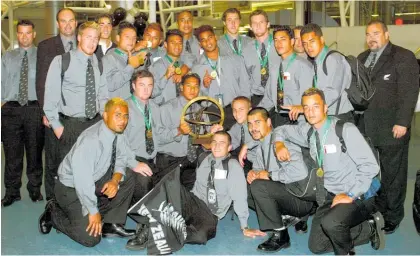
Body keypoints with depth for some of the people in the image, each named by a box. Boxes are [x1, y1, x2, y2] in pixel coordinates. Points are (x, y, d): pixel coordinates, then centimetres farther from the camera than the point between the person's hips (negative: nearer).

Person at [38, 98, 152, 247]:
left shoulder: (119, 134, -9)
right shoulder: (91, 140, -32)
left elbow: (121, 159, 3)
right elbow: (82, 181, -31)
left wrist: (115, 180, -18)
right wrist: (93, 211, -22)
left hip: (96, 182, 8)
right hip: (72, 188, -7)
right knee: (91, 239, -12)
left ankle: (111, 225, 3)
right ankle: (54, 213, 10)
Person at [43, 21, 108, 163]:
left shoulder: (99, 63, 6)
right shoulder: (61, 61, -6)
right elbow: (51, 95, -5)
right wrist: (56, 125, -7)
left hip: (96, 123, 4)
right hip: (71, 124, -3)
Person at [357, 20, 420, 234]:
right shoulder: (362, 58, 16)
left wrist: (402, 122, -15)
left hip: (392, 128, -5)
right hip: (366, 127, 5)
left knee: (393, 174, 6)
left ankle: (392, 216, 19)